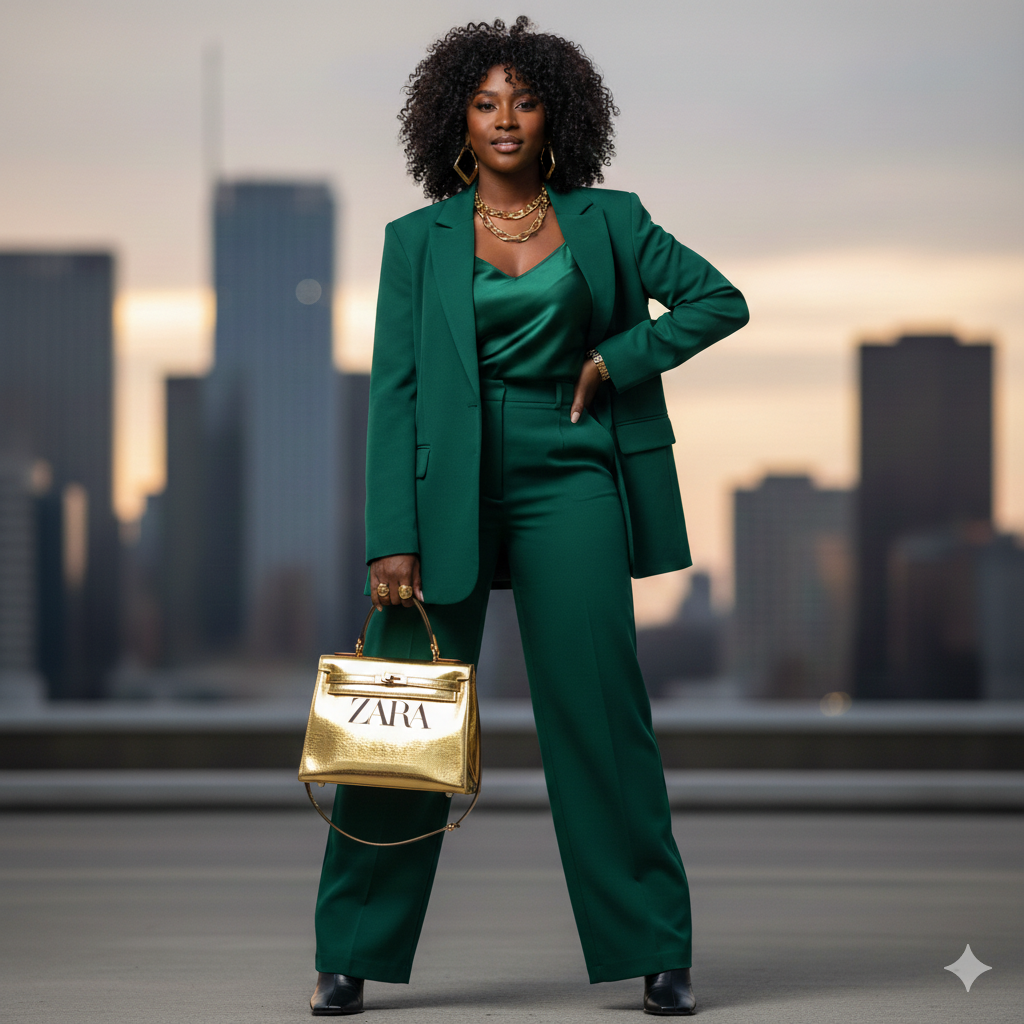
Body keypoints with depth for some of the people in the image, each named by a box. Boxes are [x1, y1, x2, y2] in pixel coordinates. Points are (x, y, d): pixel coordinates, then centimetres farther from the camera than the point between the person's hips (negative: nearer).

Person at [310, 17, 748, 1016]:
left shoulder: (607, 220, 8)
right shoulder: (417, 240, 6)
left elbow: (719, 299, 10)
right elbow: (393, 391, 0)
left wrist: (615, 360, -3)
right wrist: (392, 541, -8)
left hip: (567, 481, 0)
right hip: (449, 484, 0)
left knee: (598, 711, -2)